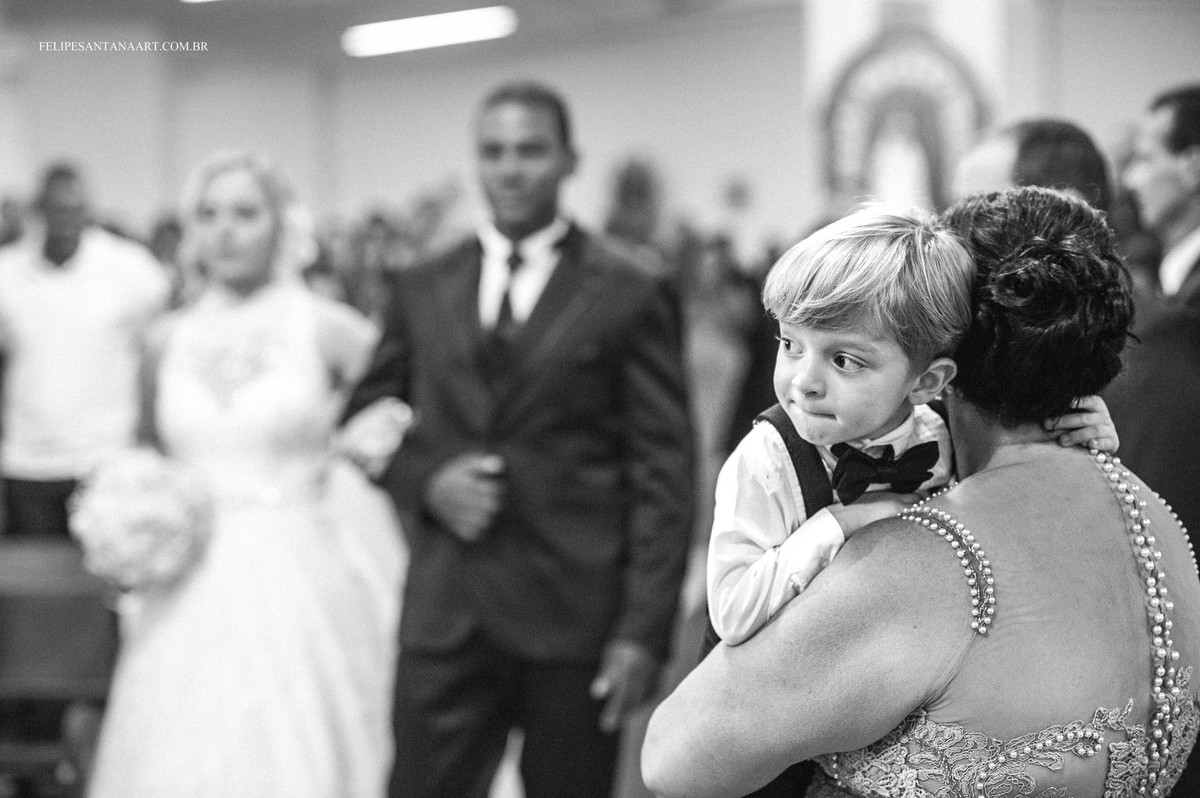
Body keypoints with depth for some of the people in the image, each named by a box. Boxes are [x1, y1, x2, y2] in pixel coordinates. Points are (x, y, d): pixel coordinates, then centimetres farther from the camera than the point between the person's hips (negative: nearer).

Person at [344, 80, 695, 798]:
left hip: (575, 616, -2)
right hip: (444, 612, 3)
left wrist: (644, 631, -10)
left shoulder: (630, 296, -1)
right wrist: (425, 479, -4)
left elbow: (663, 474, -3)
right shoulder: (423, 289, 10)